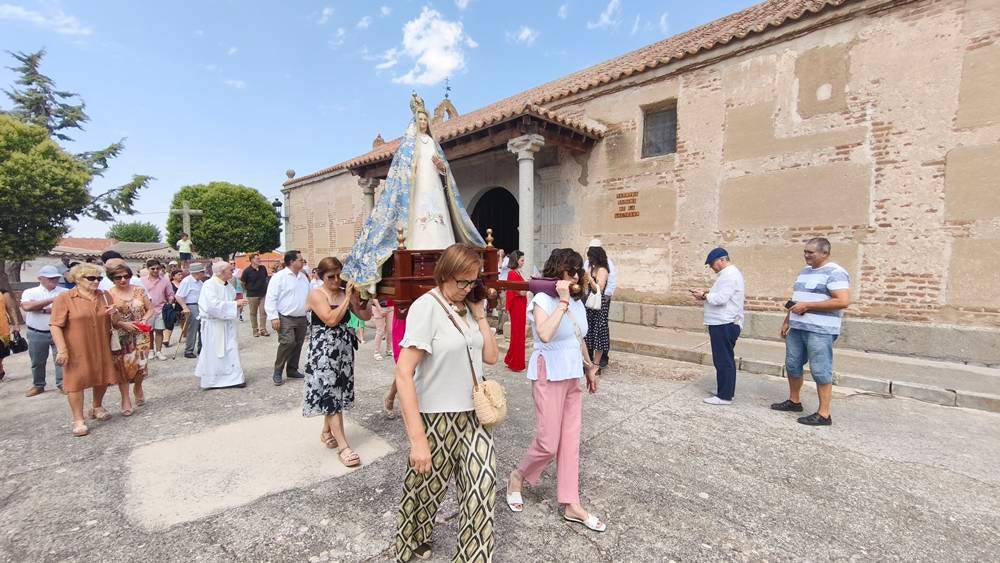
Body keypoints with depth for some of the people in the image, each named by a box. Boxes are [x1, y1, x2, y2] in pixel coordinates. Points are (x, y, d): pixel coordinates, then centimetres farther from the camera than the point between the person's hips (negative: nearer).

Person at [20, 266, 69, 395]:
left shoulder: (65, 292, 1)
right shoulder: (30, 292, 1)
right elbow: (26, 306, -18)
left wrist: (43, 310, -15)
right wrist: (51, 300, -21)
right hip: (36, 334, 1)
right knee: (37, 361, 13)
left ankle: (62, 383, 14)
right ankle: (38, 385, 27)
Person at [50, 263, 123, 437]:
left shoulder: (105, 297, 6)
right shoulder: (64, 298, -9)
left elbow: (113, 322, 17)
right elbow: (55, 325, -13)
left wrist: (113, 315, -8)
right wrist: (62, 350, -19)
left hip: (101, 348, 5)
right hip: (77, 350, -5)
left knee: (103, 379, 14)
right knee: (76, 381, 1)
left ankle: (97, 407, 37)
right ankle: (78, 420, 12)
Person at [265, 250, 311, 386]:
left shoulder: (303, 277, 13)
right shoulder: (279, 277, -8)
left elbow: (308, 296, 19)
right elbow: (271, 298, -12)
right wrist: (274, 317, -18)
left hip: (301, 318, 7)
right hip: (285, 318, -7)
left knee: (298, 345, 10)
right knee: (288, 343, -17)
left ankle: (292, 370, 24)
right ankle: (277, 372, -2)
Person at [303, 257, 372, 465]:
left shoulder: (345, 293, 5)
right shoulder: (316, 294, -9)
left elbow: (366, 316, 4)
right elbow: (331, 319, -22)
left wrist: (360, 298, -9)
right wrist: (347, 298, -19)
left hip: (344, 348, 6)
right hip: (323, 350, -5)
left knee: (334, 392, 14)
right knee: (330, 393, -4)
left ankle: (326, 431, 35)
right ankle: (343, 446, -3)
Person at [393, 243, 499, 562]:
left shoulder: (468, 307, 3)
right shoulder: (427, 306, -17)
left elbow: (490, 357, 6)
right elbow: (403, 373, -21)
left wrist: (479, 314, -4)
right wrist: (418, 438, -22)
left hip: (473, 415, 5)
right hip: (437, 418, -5)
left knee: (482, 492, 2)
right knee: (426, 488, 17)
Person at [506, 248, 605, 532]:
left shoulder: (577, 302, 8)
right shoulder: (543, 300, -13)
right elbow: (545, 335, -32)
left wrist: (590, 368, 23)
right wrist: (562, 301, -27)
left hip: (573, 377, 7)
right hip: (549, 376, -7)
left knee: (571, 441, 11)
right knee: (548, 443, -1)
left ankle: (572, 505, 22)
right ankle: (517, 477, 28)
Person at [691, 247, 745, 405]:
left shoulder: (729, 275, -17)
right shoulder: (729, 273, 17)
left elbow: (721, 298, -25)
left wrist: (705, 295, -11)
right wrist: (708, 294, 7)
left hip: (724, 325, -11)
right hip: (724, 323, 11)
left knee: (723, 360, -5)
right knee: (724, 359, 16)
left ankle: (724, 396, 1)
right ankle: (724, 390, 26)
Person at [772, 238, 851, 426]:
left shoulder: (835, 273, -11)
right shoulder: (805, 271, 16)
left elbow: (843, 301, -21)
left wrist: (807, 306, -19)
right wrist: (787, 320, 19)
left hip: (820, 331, -9)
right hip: (797, 328, 9)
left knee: (821, 371, -3)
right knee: (792, 365, 15)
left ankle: (824, 414, 6)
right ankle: (794, 401, 30)